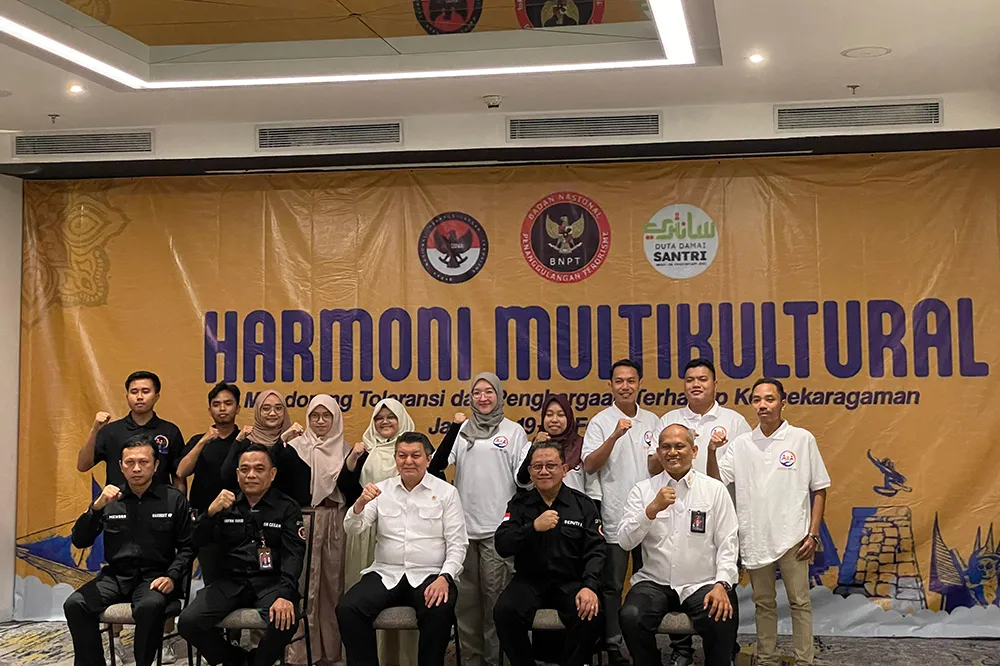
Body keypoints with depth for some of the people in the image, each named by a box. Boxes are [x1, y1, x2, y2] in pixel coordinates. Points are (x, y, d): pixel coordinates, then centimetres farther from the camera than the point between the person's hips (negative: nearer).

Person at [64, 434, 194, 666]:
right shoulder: (110, 499, 9)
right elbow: (80, 541, 3)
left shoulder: (174, 499, 1)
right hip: (116, 576, 3)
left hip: (154, 576, -3)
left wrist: (172, 577, -15)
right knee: (74, 605, -22)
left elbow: (187, 547, 1)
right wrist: (97, 507, -12)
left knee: (149, 606, -36)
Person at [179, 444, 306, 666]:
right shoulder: (226, 504, 15)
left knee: (285, 619, -33)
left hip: (270, 581, -2)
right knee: (188, 622, -21)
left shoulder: (288, 507, 5)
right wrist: (211, 512, -17)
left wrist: (285, 594, -25)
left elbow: (293, 555, -7)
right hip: (231, 581, 3)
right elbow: (197, 541, 4)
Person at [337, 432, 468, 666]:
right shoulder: (381, 490, 10)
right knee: (348, 609, -23)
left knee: (439, 611, -33)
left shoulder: (446, 492, 3)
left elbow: (457, 544, 0)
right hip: (385, 574, 2)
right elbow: (352, 529, 2)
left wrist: (445, 578, -16)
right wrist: (361, 503, -19)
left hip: (429, 576, -2)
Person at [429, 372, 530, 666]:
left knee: (495, 595, -1)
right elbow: (437, 463, 4)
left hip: (498, 527, -3)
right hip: (463, 525, 3)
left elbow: (523, 475, 0)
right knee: (466, 595, 8)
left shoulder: (513, 431, 4)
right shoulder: (462, 430, 12)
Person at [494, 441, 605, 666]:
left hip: (571, 581, 0)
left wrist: (590, 586, -22)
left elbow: (596, 551, -3)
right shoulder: (519, 504, 7)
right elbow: (502, 546, -5)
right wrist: (533, 527, -23)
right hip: (530, 580, 1)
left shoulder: (583, 504, 5)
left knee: (590, 615, -29)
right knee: (504, 611, -28)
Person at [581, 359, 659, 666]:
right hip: (614, 518, -4)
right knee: (611, 586, 2)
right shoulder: (600, 422, -3)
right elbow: (589, 466, -13)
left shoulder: (652, 421, 10)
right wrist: (614, 437, -24)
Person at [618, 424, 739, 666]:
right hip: (654, 582, 1)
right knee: (630, 617, -27)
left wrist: (722, 584, -14)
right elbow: (625, 541, -2)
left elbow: (727, 543, 1)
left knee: (723, 621, -29)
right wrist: (652, 508, -16)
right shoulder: (643, 490, 6)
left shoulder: (715, 490, 5)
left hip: (702, 583, -1)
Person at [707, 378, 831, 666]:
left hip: (791, 537, -3)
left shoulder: (802, 439, -2)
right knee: (763, 603, 14)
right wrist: (712, 451, -15)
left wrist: (813, 534, -4)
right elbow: (716, 481, 1)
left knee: (799, 602, 3)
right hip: (755, 538, 3)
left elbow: (819, 489, 0)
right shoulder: (741, 444, 5)